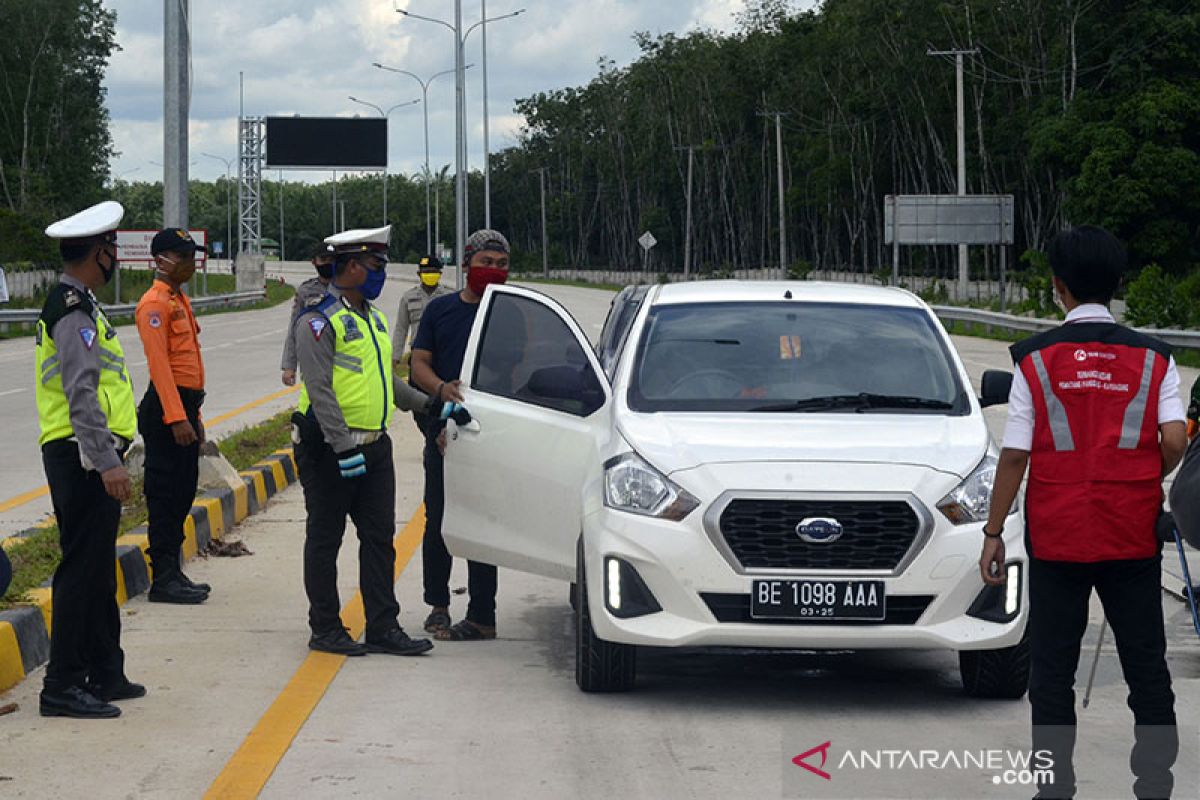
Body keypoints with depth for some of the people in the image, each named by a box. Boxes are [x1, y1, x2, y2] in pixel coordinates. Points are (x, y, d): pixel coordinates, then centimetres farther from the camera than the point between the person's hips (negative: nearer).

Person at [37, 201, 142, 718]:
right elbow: (82, 396, -24)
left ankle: (104, 673, 23)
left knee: (98, 572, 15)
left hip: (88, 460, 11)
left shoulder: (72, 304, 18)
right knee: (82, 569, -8)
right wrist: (107, 462, -26)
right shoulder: (75, 312, -16)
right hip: (83, 458, -11)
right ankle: (62, 686, -6)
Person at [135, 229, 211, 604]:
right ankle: (164, 580, -3)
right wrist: (176, 418, -25)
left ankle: (173, 572, 20)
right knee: (166, 496, -6)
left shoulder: (180, 300, 18)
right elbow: (159, 363, -20)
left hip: (186, 405, 10)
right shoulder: (154, 303, -13)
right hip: (167, 407, -10)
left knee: (184, 493, 13)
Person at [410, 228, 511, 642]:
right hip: (443, 432, 2)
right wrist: (441, 388, -13)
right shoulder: (440, 309, 10)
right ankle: (438, 604, 21)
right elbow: (419, 363, 8)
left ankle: (481, 616, 3)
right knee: (437, 523, 6)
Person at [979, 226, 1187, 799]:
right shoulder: (1152, 359, 0)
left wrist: (993, 532, 2)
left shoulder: (1036, 360, -3)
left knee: (1052, 670, 6)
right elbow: (1175, 442, -11)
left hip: (1056, 537, -1)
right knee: (1146, 665, 7)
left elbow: (1014, 455, -5)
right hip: (1133, 537, 1)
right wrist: (1147, 479, 10)